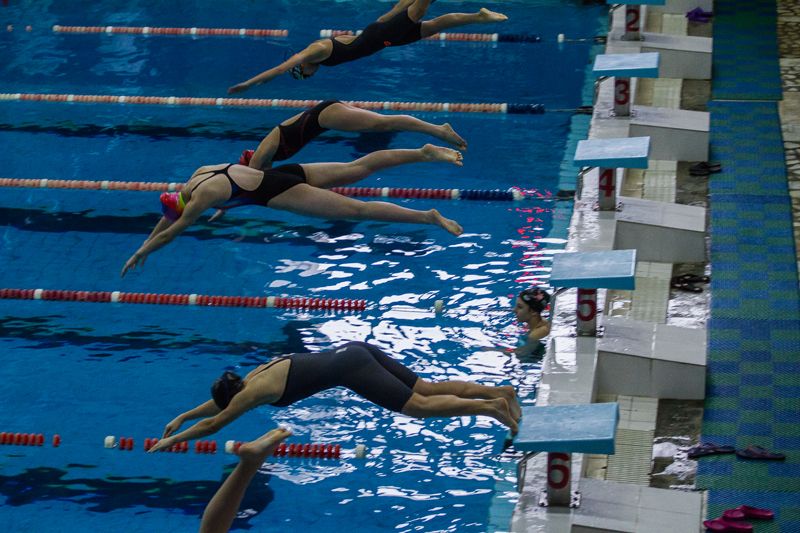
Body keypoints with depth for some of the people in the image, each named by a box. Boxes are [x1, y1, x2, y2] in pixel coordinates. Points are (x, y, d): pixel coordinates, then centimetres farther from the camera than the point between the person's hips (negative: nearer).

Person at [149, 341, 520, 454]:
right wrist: (182, 417, 38)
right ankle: (500, 392, -4)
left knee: (421, 406, -13)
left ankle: (491, 407, -24)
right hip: (355, 352, 8)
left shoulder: (255, 391, -4)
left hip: (350, 369, -8)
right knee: (428, 389, 4)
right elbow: (218, 400, 36)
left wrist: (172, 441, 10)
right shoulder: (258, 373, 19)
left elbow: (213, 423, 1)